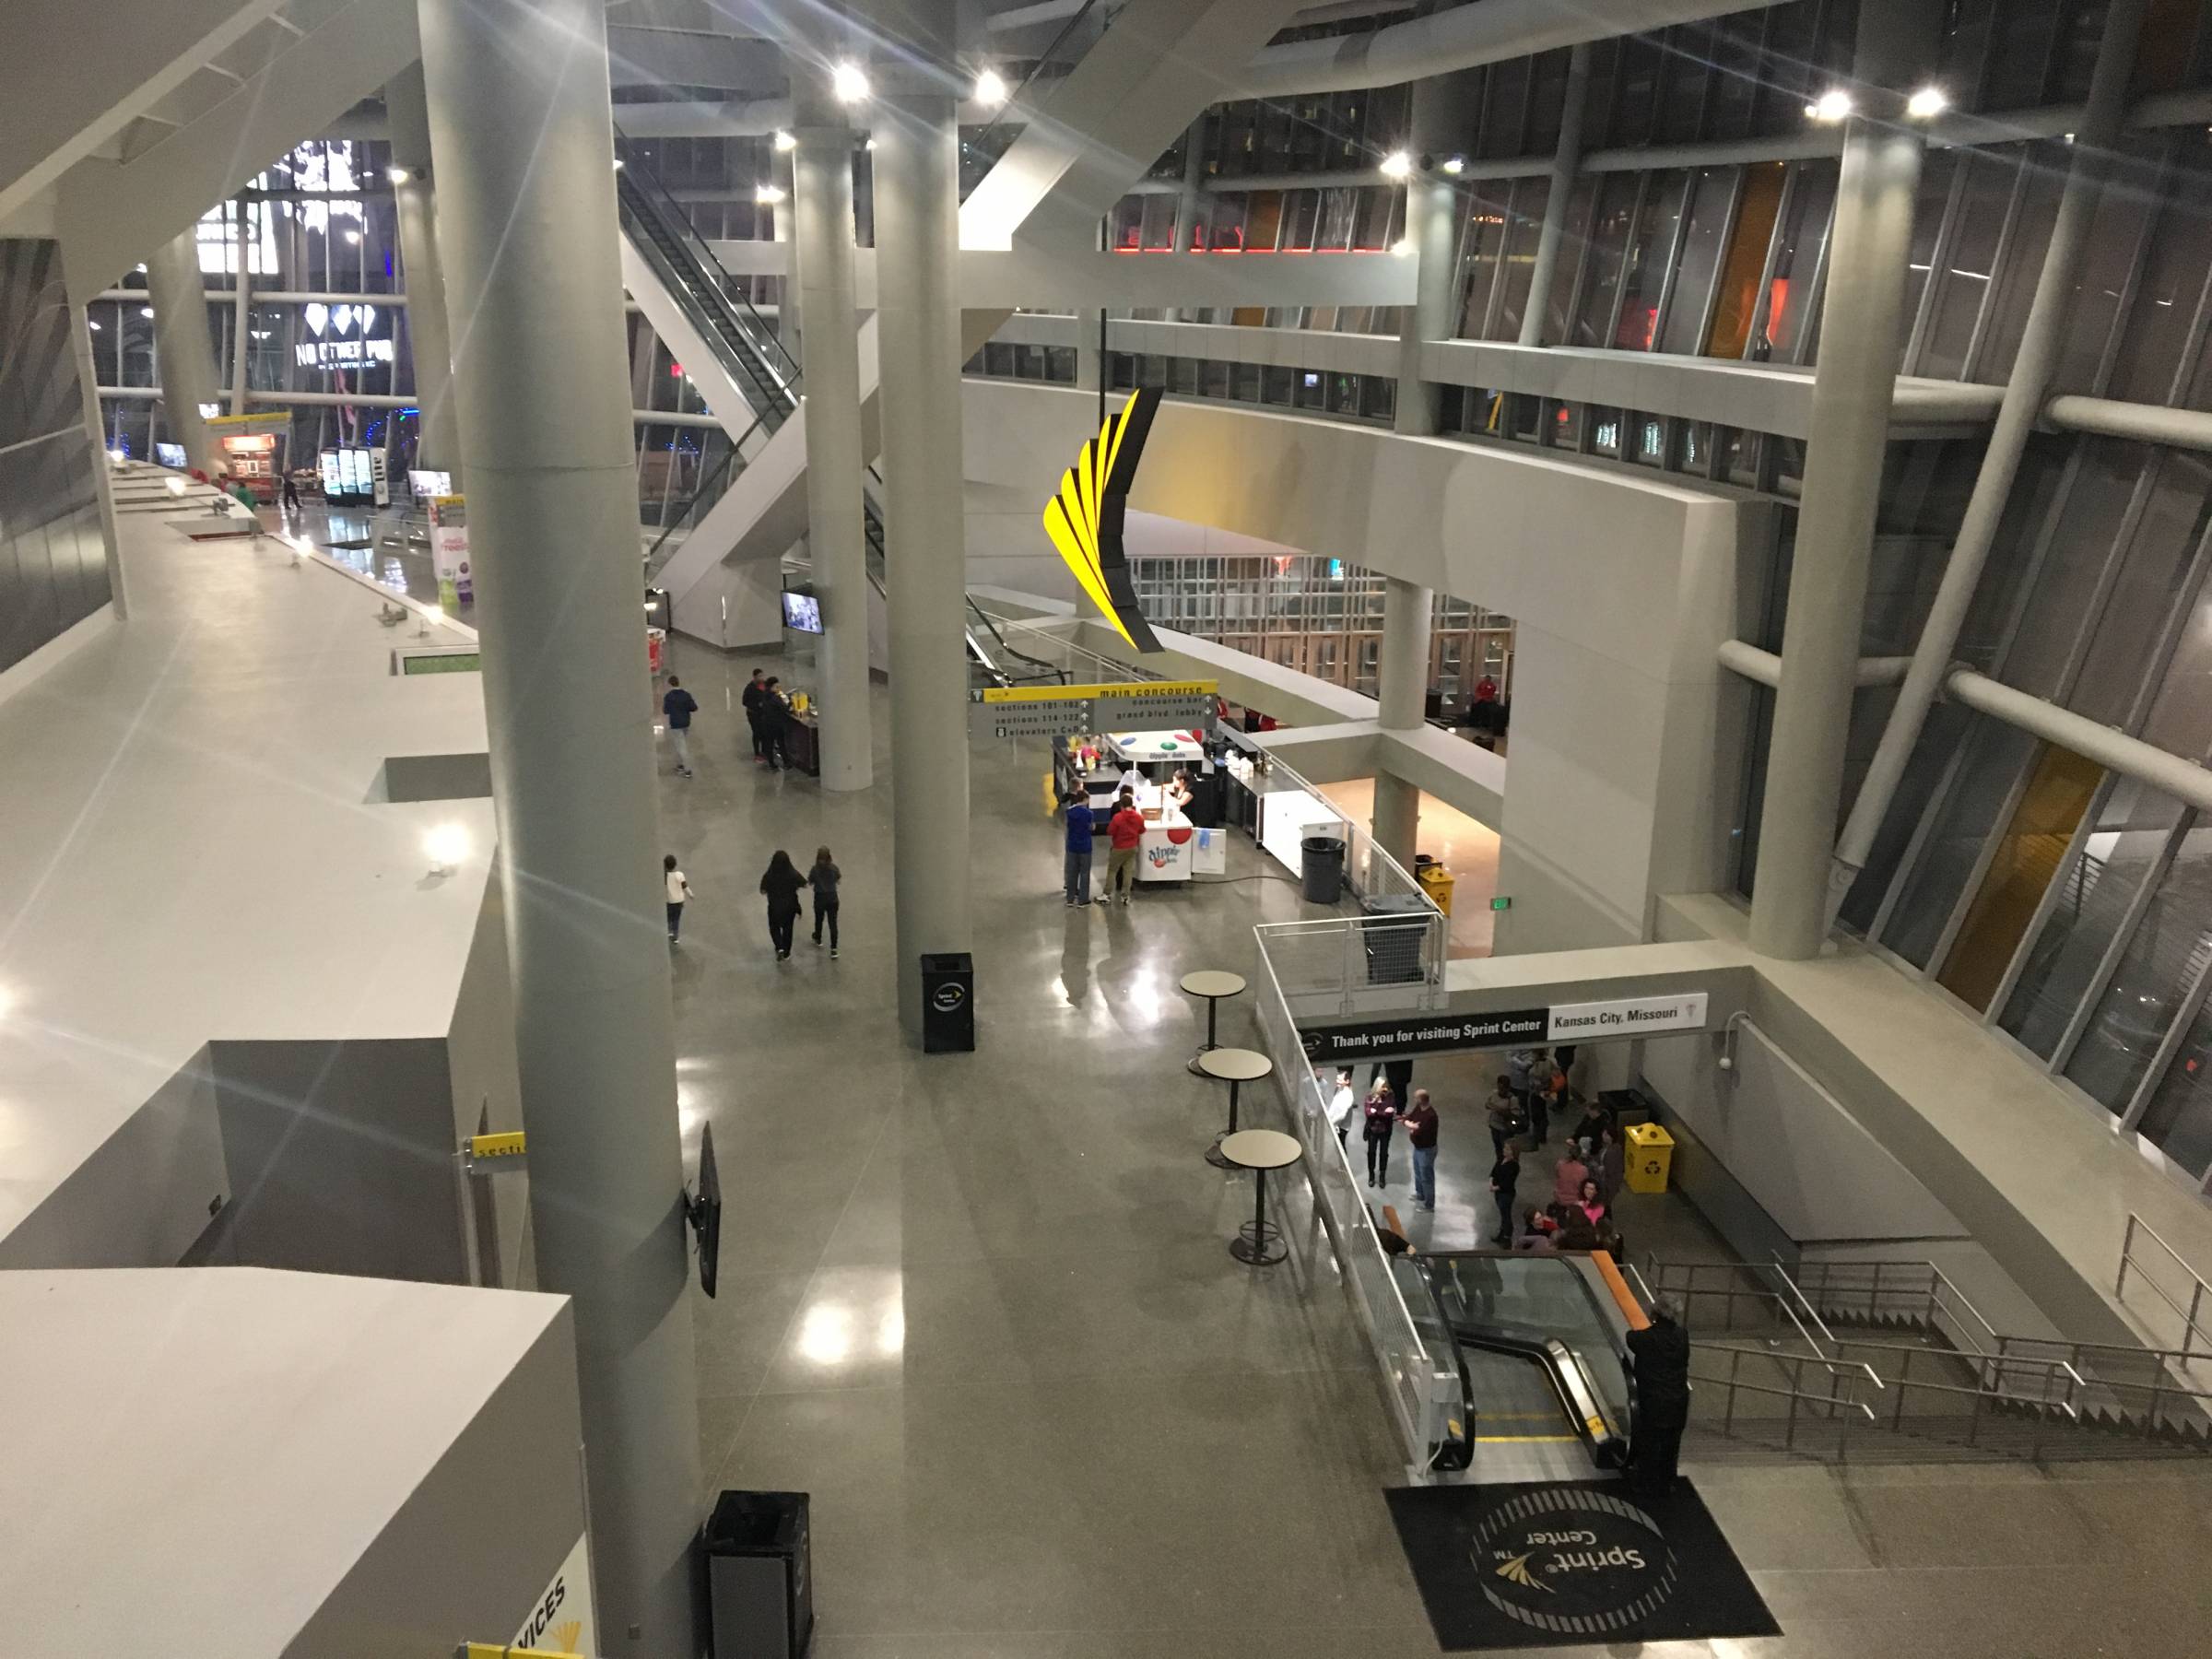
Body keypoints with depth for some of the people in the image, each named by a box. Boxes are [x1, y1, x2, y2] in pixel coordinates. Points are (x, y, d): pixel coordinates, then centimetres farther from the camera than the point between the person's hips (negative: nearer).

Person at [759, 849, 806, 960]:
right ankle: (786, 954, 31)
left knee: (774, 928, 24)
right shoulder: (793, 874, -19)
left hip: (774, 907, -1)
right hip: (790, 906, 1)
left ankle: (780, 948, 5)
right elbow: (805, 885, -6)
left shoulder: (769, 876, -21)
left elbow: (763, 891, -10)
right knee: (787, 929, 20)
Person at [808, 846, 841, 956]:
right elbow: (838, 879, 4)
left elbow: (810, 883, -5)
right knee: (833, 923, 4)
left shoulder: (815, 869, -16)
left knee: (819, 919, 25)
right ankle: (834, 949, -2)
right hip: (832, 898, 0)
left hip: (820, 898, 0)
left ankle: (818, 939, 50)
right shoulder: (834, 868, -13)